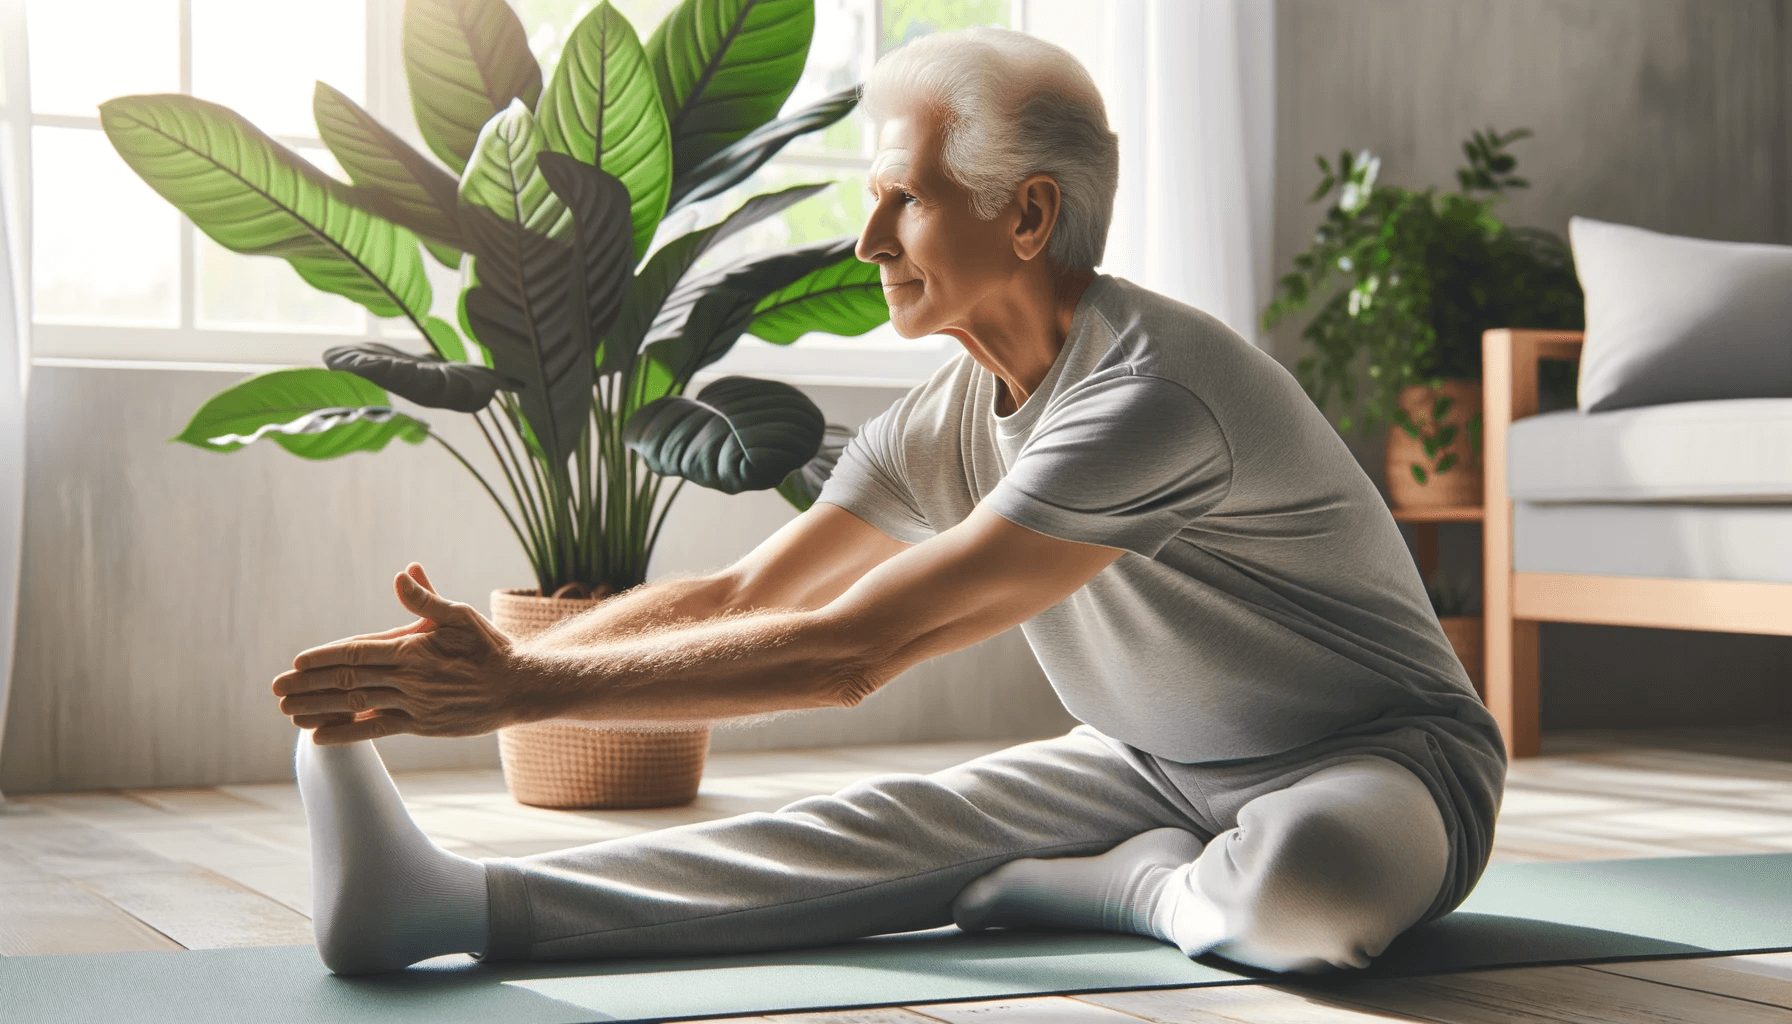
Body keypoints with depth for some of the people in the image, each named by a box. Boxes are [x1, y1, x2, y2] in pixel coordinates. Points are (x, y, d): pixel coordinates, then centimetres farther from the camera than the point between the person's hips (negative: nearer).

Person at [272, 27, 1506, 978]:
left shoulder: (1149, 397, -30)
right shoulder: (943, 425, -2)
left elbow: (848, 652, -32)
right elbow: (731, 597, 2)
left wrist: (524, 688, -30)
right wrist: (474, 663, -12)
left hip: (1382, 759, -6)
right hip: (1162, 772, 7)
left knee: (1305, 885, -41)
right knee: (892, 827, -15)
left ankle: (1126, 883, -10)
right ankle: (456, 901, -26)